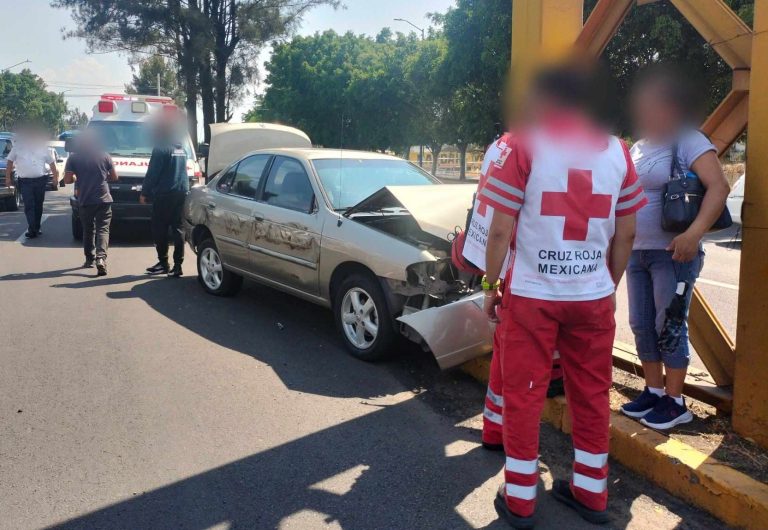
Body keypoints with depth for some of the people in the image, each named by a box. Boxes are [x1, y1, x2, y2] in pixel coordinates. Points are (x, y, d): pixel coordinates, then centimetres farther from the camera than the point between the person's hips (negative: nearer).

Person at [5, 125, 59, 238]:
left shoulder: (43, 147, 7)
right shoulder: (17, 147, 5)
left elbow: (52, 163, 9)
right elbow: (10, 162, 9)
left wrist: (55, 178, 4)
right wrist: (8, 178, 4)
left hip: (41, 180, 1)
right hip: (25, 181, -1)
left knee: (38, 205, 9)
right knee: (29, 206, -8)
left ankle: (36, 228, 18)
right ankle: (32, 230, -12)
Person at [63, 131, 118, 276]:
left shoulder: (73, 158, -1)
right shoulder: (104, 156, 0)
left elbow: (67, 180, -3)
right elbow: (114, 177, 6)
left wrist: (78, 178, 16)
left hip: (85, 200, 1)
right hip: (103, 199, -1)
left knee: (88, 229, 17)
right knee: (103, 229, 0)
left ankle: (89, 259, 24)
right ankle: (101, 257, -20)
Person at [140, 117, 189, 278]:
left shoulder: (161, 149, -9)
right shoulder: (181, 150, 15)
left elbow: (152, 174, -10)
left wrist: (144, 193, -2)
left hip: (164, 194, -7)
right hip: (182, 192, 7)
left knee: (159, 229, 3)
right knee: (178, 228, 6)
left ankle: (163, 263, 5)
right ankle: (177, 264, 4)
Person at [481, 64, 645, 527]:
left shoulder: (524, 144, -7)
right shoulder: (617, 150, 5)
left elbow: (501, 230, -10)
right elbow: (626, 235, 8)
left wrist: (492, 285, 1)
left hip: (531, 294, -3)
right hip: (594, 296, 4)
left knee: (523, 396, 8)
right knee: (592, 395, 16)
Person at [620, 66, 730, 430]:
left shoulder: (688, 141, -9)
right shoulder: (638, 147, 12)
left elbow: (719, 188, -20)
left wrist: (694, 234, -32)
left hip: (673, 252, -7)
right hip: (637, 251, 7)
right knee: (642, 326, 11)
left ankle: (675, 402, 14)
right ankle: (653, 392, 25)